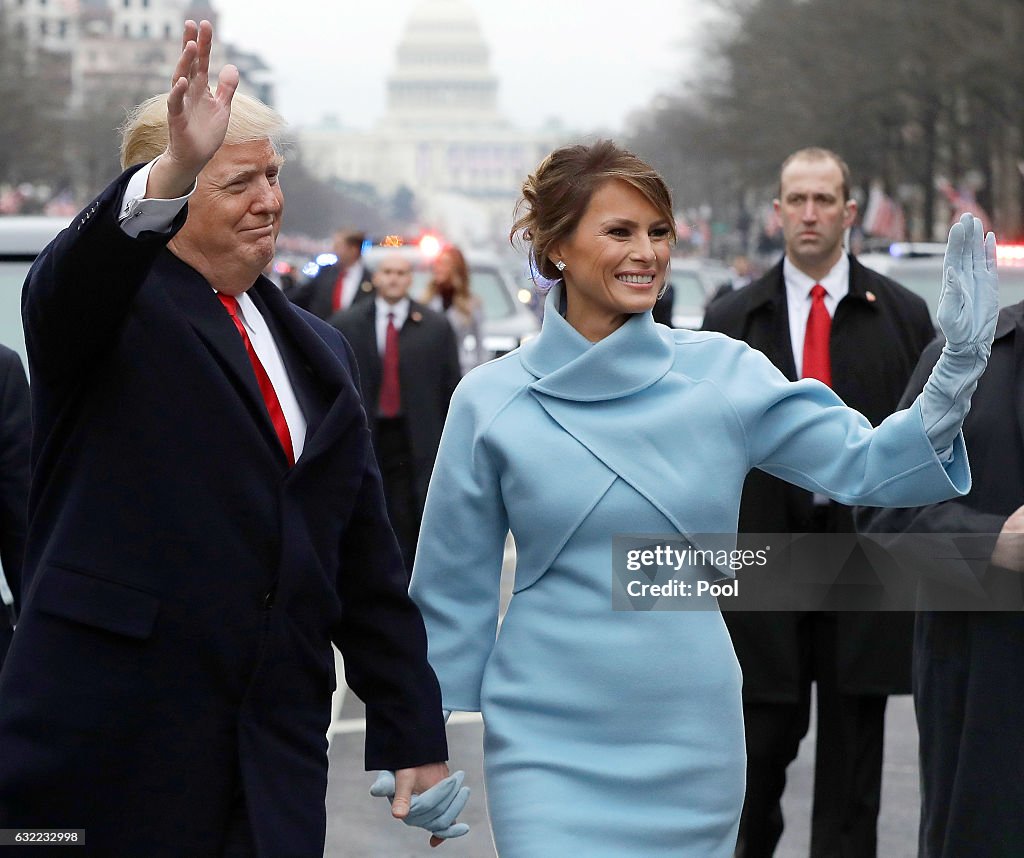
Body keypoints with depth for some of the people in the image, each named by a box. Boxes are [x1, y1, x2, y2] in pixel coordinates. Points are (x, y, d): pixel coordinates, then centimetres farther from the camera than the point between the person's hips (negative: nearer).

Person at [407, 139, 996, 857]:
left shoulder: (724, 373, -1)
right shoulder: (491, 401, -3)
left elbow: (866, 466, -6)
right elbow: (455, 586, 5)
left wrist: (960, 362, -20)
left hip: (691, 743, 2)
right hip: (548, 743, -2)